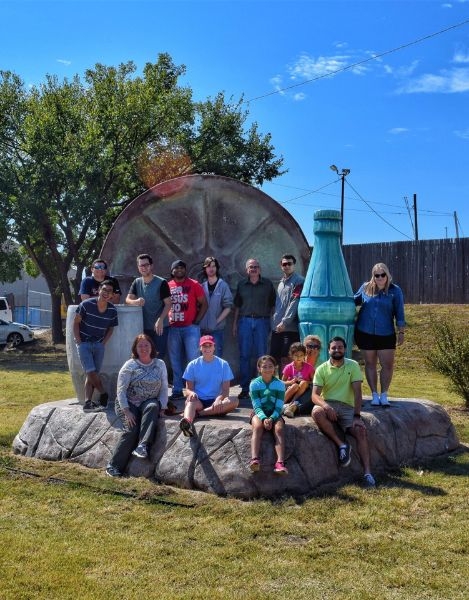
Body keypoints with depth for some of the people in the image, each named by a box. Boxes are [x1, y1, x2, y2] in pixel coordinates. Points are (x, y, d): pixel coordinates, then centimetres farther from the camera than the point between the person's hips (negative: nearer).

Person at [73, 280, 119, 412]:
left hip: (99, 345, 4)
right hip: (84, 343, -4)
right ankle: (104, 395, 5)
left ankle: (87, 403, 5)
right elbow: (76, 323, -7)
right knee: (91, 372, -13)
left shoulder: (112, 310, -5)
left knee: (92, 375, 3)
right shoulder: (86, 304, -15)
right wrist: (79, 342, -10)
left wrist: (103, 344, 0)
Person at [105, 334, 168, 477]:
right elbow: (121, 390, -6)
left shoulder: (160, 364, 7)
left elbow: (164, 388, 6)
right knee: (132, 429, -26)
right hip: (129, 404, -2)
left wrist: (162, 407, -7)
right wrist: (126, 411, -16)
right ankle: (114, 466, -18)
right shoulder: (130, 365, -1)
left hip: (149, 403, 2)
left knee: (153, 407, -34)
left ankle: (143, 446, -40)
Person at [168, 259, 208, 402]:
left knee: (193, 360, -6)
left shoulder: (194, 285, 2)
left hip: (190, 327, -3)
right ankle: (177, 391, 13)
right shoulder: (168, 286, 10)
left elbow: (204, 304, 2)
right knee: (176, 362, 7)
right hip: (173, 328, 3)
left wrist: (196, 321, -5)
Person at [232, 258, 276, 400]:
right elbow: (237, 305, 15)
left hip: (262, 321, -1)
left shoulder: (267, 284, 7)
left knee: (262, 355, 0)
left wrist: (271, 323, -1)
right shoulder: (242, 285, 12)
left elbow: (272, 304, 7)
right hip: (244, 320, 2)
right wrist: (235, 323, 10)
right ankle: (245, 388, 6)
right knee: (244, 355, 1)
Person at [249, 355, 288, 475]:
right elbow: (257, 406, -8)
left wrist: (271, 418, -24)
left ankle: (280, 463, -45)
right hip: (259, 413, -1)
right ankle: (254, 459, -50)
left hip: (274, 414, 1)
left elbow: (279, 407, -6)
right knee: (257, 427, -33)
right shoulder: (254, 384, -1)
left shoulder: (280, 384, 0)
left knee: (279, 429, -30)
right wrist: (264, 418, -26)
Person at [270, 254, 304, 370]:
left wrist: (284, 322, -18)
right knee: (274, 357, 9)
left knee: (286, 359, -8)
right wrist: (274, 321, 14)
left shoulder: (299, 281, -5)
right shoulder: (281, 282, 20)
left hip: (290, 327, -8)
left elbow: (294, 303, -13)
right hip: (277, 328, 8)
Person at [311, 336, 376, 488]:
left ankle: (367, 473, -26)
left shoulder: (353, 366, 1)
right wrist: (326, 406, -30)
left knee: (361, 430, -25)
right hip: (327, 405, 0)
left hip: (347, 407, 0)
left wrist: (357, 416, -17)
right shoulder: (321, 369, 1)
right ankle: (341, 445, -22)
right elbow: (315, 395, -8)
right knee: (316, 412, -35)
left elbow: (357, 392, -6)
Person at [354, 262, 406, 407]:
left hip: (386, 334, -1)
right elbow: (355, 300, 19)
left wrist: (401, 332, -1)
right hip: (365, 333, 1)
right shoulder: (365, 287, 2)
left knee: (388, 365, -1)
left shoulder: (395, 291, -3)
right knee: (370, 364, 8)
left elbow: (399, 313, 0)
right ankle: (374, 395, 17)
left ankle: (384, 395, 13)